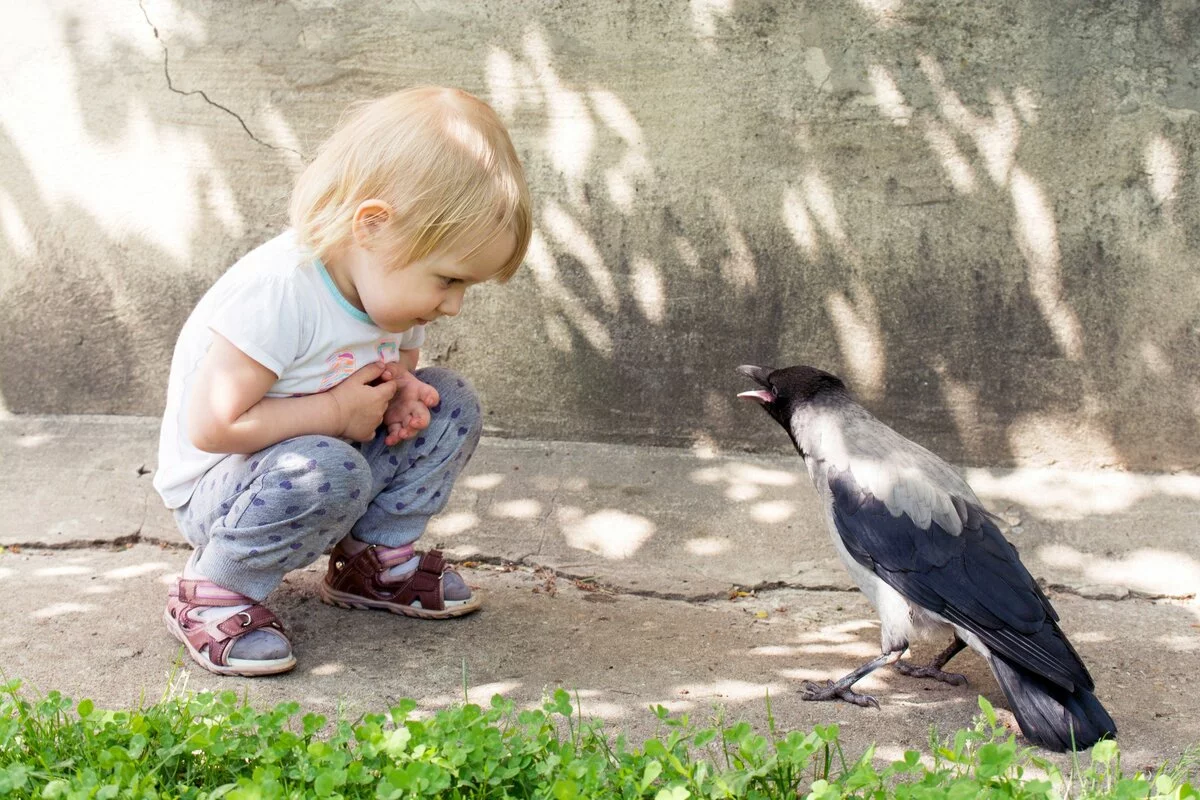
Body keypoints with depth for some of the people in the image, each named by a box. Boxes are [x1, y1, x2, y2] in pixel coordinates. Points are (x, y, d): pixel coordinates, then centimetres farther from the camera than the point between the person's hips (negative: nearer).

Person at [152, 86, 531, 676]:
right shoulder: (277, 293, -32)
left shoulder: (394, 283, -5)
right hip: (216, 489, -8)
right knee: (324, 472, -38)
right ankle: (213, 593, -15)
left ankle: (376, 559, 10)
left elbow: (396, 365, 16)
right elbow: (211, 426, -32)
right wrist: (336, 412, -26)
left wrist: (398, 388, -10)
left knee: (451, 405, -2)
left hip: (329, 457, 8)